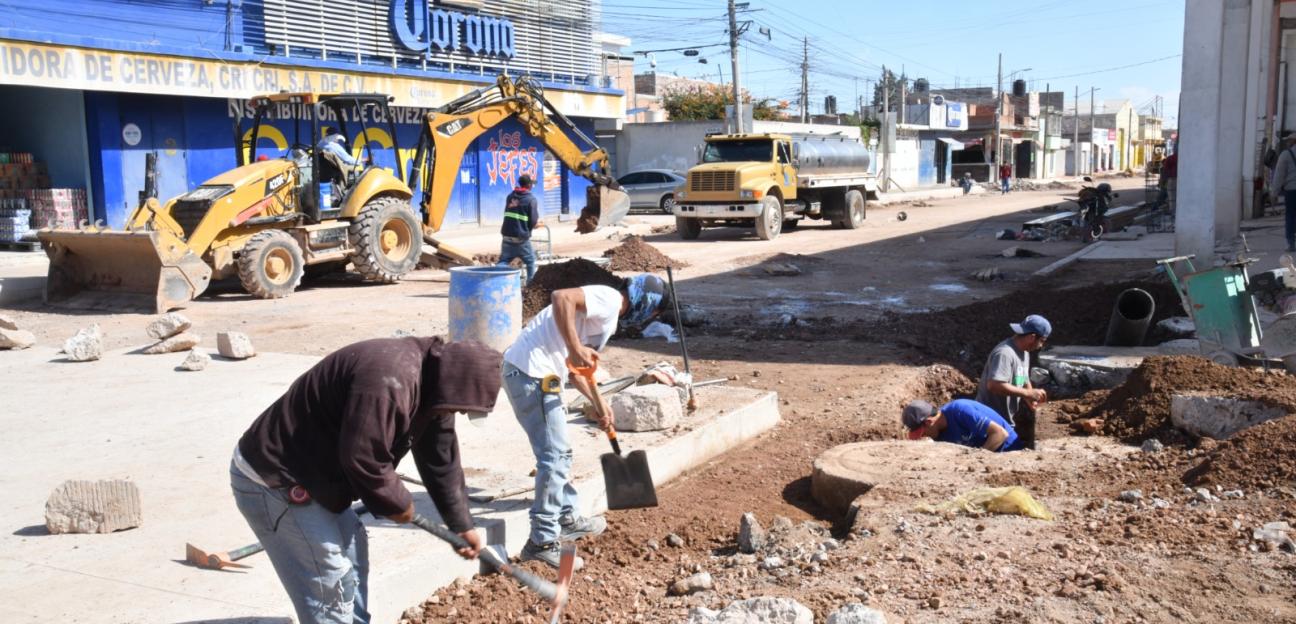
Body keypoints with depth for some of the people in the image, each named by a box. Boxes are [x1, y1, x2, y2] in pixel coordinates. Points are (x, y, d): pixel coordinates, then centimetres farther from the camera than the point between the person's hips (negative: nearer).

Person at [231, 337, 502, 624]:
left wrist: (462, 525, 18)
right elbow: (361, 459, -30)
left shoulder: (430, 389, 3)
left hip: (310, 473, 10)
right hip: (271, 480, -10)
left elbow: (442, 462, 13)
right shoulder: (389, 381, -31)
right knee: (331, 583, -7)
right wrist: (398, 504, -12)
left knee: (353, 552, 21)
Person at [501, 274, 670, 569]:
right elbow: (561, 297, -26)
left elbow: (576, 367, 25)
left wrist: (599, 404, 24)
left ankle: (569, 520, 35)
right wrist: (575, 349, -27)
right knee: (554, 457, -6)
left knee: (559, 452, 22)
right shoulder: (610, 299, -9)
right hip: (533, 375, -11)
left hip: (523, 371, 11)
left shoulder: (608, 315, 22)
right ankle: (542, 542, 0)